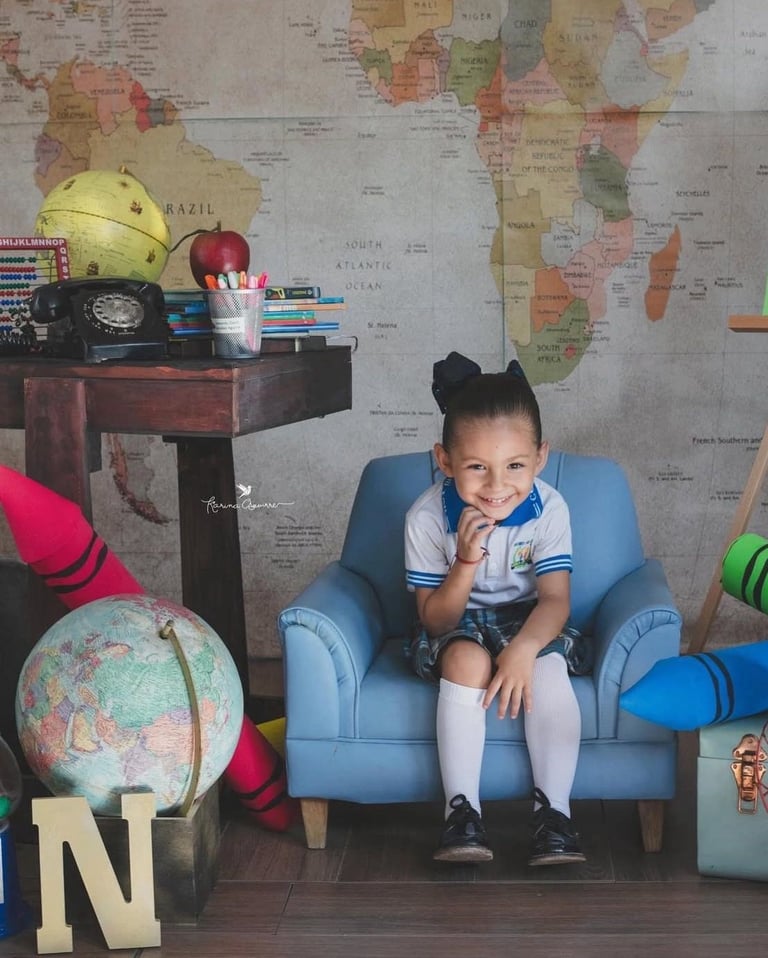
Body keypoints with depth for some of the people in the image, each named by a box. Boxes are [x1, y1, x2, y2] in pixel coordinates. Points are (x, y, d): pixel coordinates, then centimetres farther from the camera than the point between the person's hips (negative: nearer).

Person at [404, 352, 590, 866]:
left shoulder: (549, 509, -17)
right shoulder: (428, 516, -18)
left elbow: (555, 599, -21)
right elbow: (435, 618, -15)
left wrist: (522, 649, -42)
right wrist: (467, 560, -33)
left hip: (528, 621, 1)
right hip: (458, 625, 0)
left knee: (549, 667, -31)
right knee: (467, 659, -33)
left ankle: (554, 810, -23)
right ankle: (462, 809, -27)